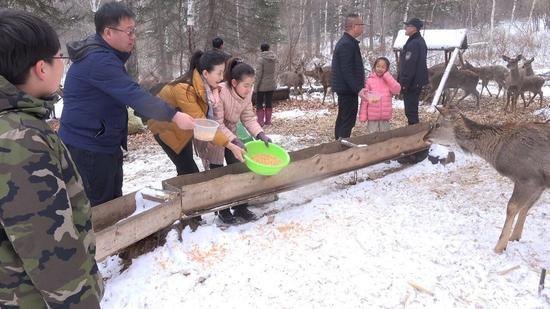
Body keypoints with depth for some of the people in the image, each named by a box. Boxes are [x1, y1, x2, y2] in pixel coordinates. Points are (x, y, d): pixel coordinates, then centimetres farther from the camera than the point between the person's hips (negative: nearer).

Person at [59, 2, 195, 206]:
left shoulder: (106, 55, 11)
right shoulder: (98, 60, -23)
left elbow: (124, 94, 17)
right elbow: (133, 94, -31)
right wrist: (173, 116, -34)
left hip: (103, 144, 10)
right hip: (88, 148, -10)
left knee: (112, 202, 19)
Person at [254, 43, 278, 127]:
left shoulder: (261, 59, -16)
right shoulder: (274, 58, -2)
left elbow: (259, 74, -16)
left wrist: (256, 86, -9)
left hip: (262, 85, -5)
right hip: (271, 85, 5)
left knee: (259, 103, 5)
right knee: (269, 103, 13)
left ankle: (260, 121, 3)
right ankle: (268, 121, 17)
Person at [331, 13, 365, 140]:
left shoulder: (347, 42, 15)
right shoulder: (347, 45, -19)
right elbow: (347, 71, -25)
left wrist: (358, 85, 20)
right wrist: (358, 89, -27)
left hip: (344, 88, 11)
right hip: (348, 89, -11)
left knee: (342, 119, 17)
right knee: (348, 120, -6)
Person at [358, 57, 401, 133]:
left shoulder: (389, 80, 7)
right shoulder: (369, 81, -1)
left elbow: (397, 90, -12)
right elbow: (364, 99, -2)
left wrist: (386, 75, -9)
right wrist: (363, 115, -7)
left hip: (385, 117, 2)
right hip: (372, 116, -2)